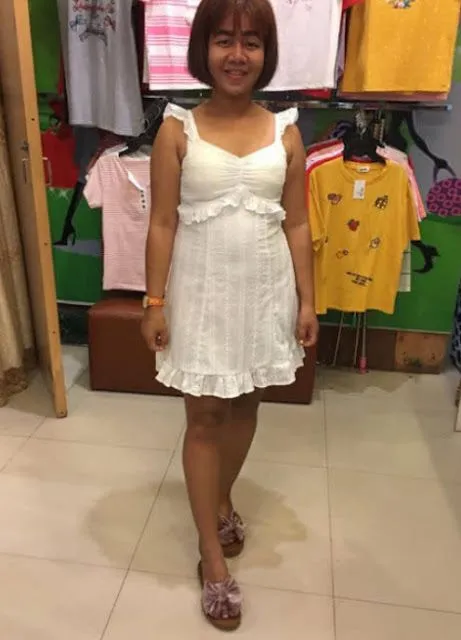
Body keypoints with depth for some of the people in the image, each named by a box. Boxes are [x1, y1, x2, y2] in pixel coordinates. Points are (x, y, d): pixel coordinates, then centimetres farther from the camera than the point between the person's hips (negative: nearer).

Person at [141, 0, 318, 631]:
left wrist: (306, 299, 1)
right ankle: (212, 554, 20)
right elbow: (162, 223, -5)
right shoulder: (177, 129, -4)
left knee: (245, 406, 15)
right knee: (204, 416, 5)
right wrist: (155, 301, -7)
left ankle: (222, 499, 42)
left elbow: (297, 224, 3)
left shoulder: (285, 132, 2)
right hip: (202, 291, -2)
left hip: (265, 289, 3)